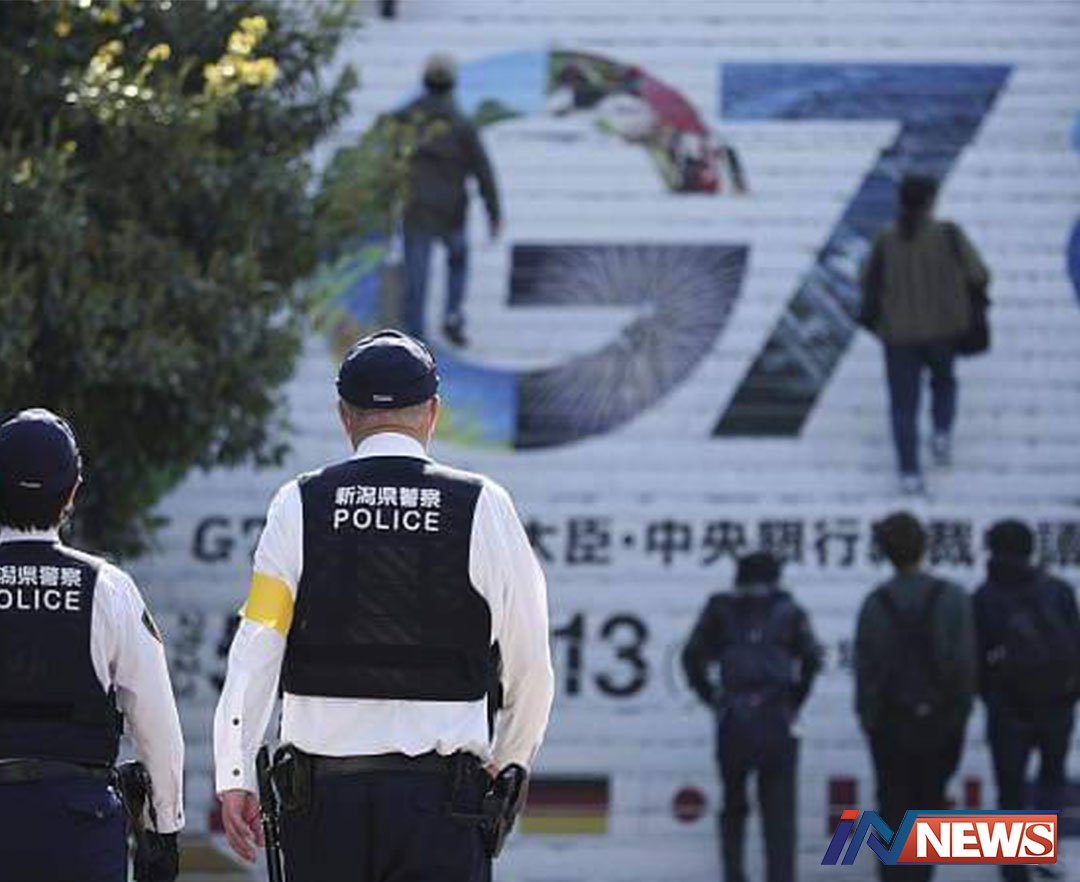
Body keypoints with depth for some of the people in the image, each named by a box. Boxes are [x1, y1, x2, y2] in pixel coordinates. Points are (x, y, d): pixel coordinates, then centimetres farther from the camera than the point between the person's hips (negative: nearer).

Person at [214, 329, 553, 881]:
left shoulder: (300, 506, 2)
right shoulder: (483, 509, 0)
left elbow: (255, 650, -3)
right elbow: (530, 669, 5)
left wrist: (234, 777, 0)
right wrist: (507, 763, 20)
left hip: (322, 791, 2)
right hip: (439, 792, -1)